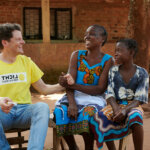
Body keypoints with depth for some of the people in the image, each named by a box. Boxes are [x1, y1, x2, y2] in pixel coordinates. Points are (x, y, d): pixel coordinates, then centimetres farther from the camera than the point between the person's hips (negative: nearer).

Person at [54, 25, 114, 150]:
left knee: (87, 113, -36)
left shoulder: (107, 60, -3)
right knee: (60, 111, -28)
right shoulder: (77, 55, 6)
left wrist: (73, 85, -23)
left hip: (94, 98, -3)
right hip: (74, 96, 3)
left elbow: (100, 89, -11)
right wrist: (72, 103, -25)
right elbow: (69, 82, -5)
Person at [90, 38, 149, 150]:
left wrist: (125, 110, -26)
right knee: (98, 119, -29)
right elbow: (110, 95, -2)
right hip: (116, 105, 2)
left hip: (133, 106, -2)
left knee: (135, 118, -38)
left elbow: (139, 99, -8)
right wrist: (116, 109, -23)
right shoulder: (113, 71, 3)